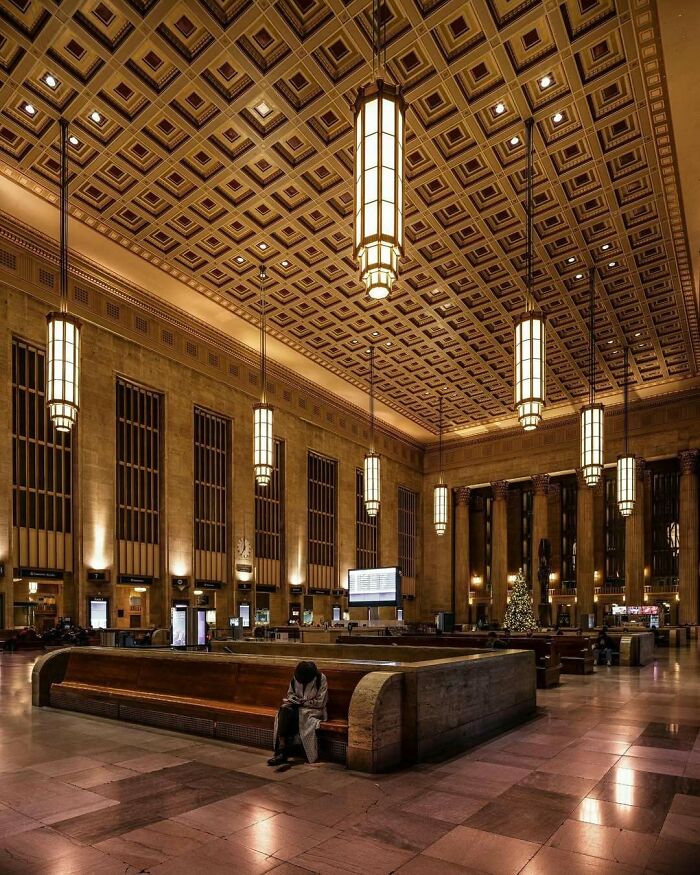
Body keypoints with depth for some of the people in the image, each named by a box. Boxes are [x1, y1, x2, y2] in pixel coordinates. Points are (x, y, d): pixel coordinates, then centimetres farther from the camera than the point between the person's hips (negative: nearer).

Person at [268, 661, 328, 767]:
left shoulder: (321, 679, -13)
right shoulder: (296, 677, 1)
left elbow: (320, 703, -14)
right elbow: (290, 693, 12)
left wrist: (302, 702, -16)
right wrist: (293, 700, -12)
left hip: (314, 710, -4)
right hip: (297, 707, 5)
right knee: (284, 710, -29)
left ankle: (282, 752, -31)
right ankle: (281, 750, -37)